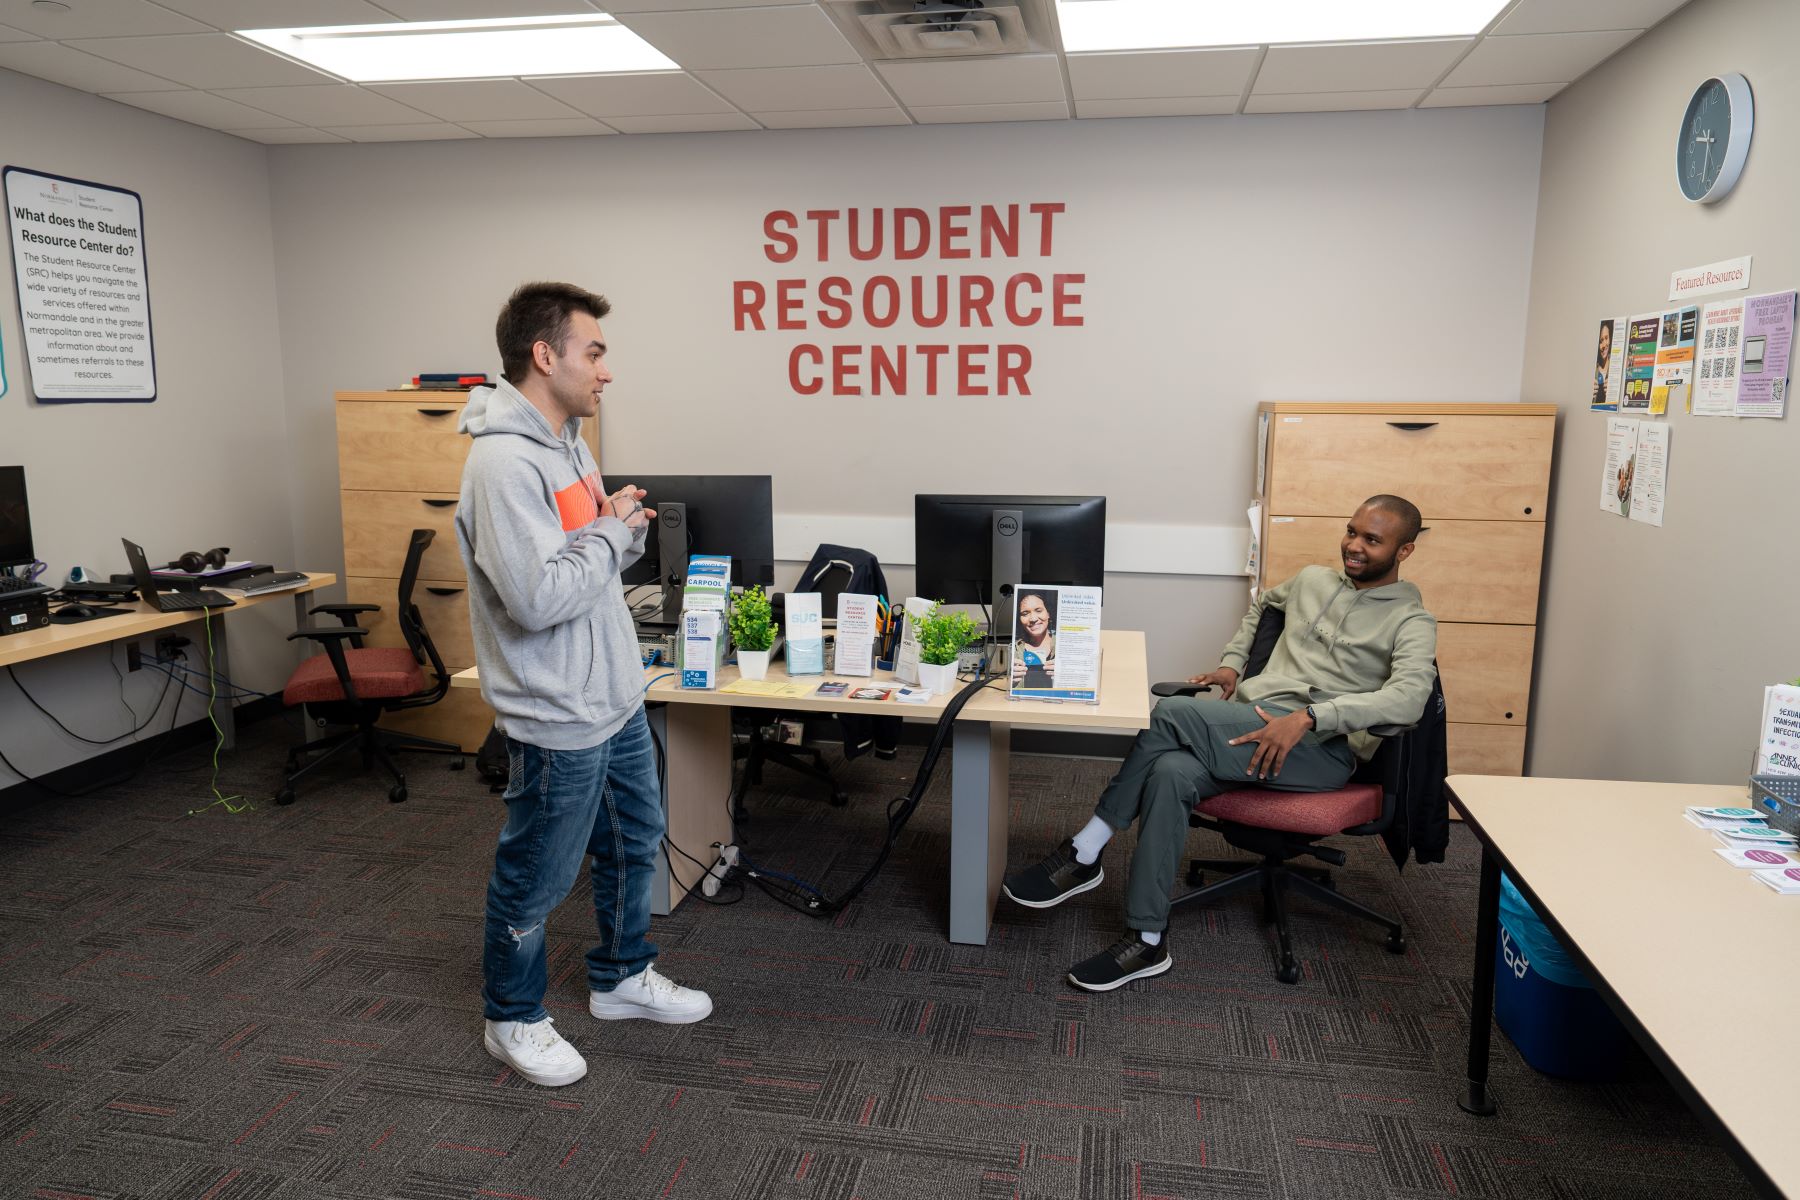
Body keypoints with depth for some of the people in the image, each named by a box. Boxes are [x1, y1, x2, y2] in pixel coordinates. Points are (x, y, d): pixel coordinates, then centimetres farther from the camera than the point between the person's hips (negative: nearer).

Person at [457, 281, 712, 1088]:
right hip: (558, 721, -10)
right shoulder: (505, 462, -24)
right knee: (535, 880, 10)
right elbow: (538, 597, -30)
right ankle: (513, 1020, 32)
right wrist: (611, 532, -18)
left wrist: (622, 529, -4)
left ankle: (620, 977, 44)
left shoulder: (566, 443, 8)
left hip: (617, 701, 10)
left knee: (634, 844, 24)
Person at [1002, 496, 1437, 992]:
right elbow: (1262, 602, 42)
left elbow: (1408, 698, -17)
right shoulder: (1312, 580, 21)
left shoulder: (1411, 623, 2)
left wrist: (1308, 717, -29)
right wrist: (1231, 661, 24)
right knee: (1170, 773, -29)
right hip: (1249, 725, 6)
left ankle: (1085, 852, -18)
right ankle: (1148, 942, -24)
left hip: (1321, 747, -6)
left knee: (1173, 714, -28)